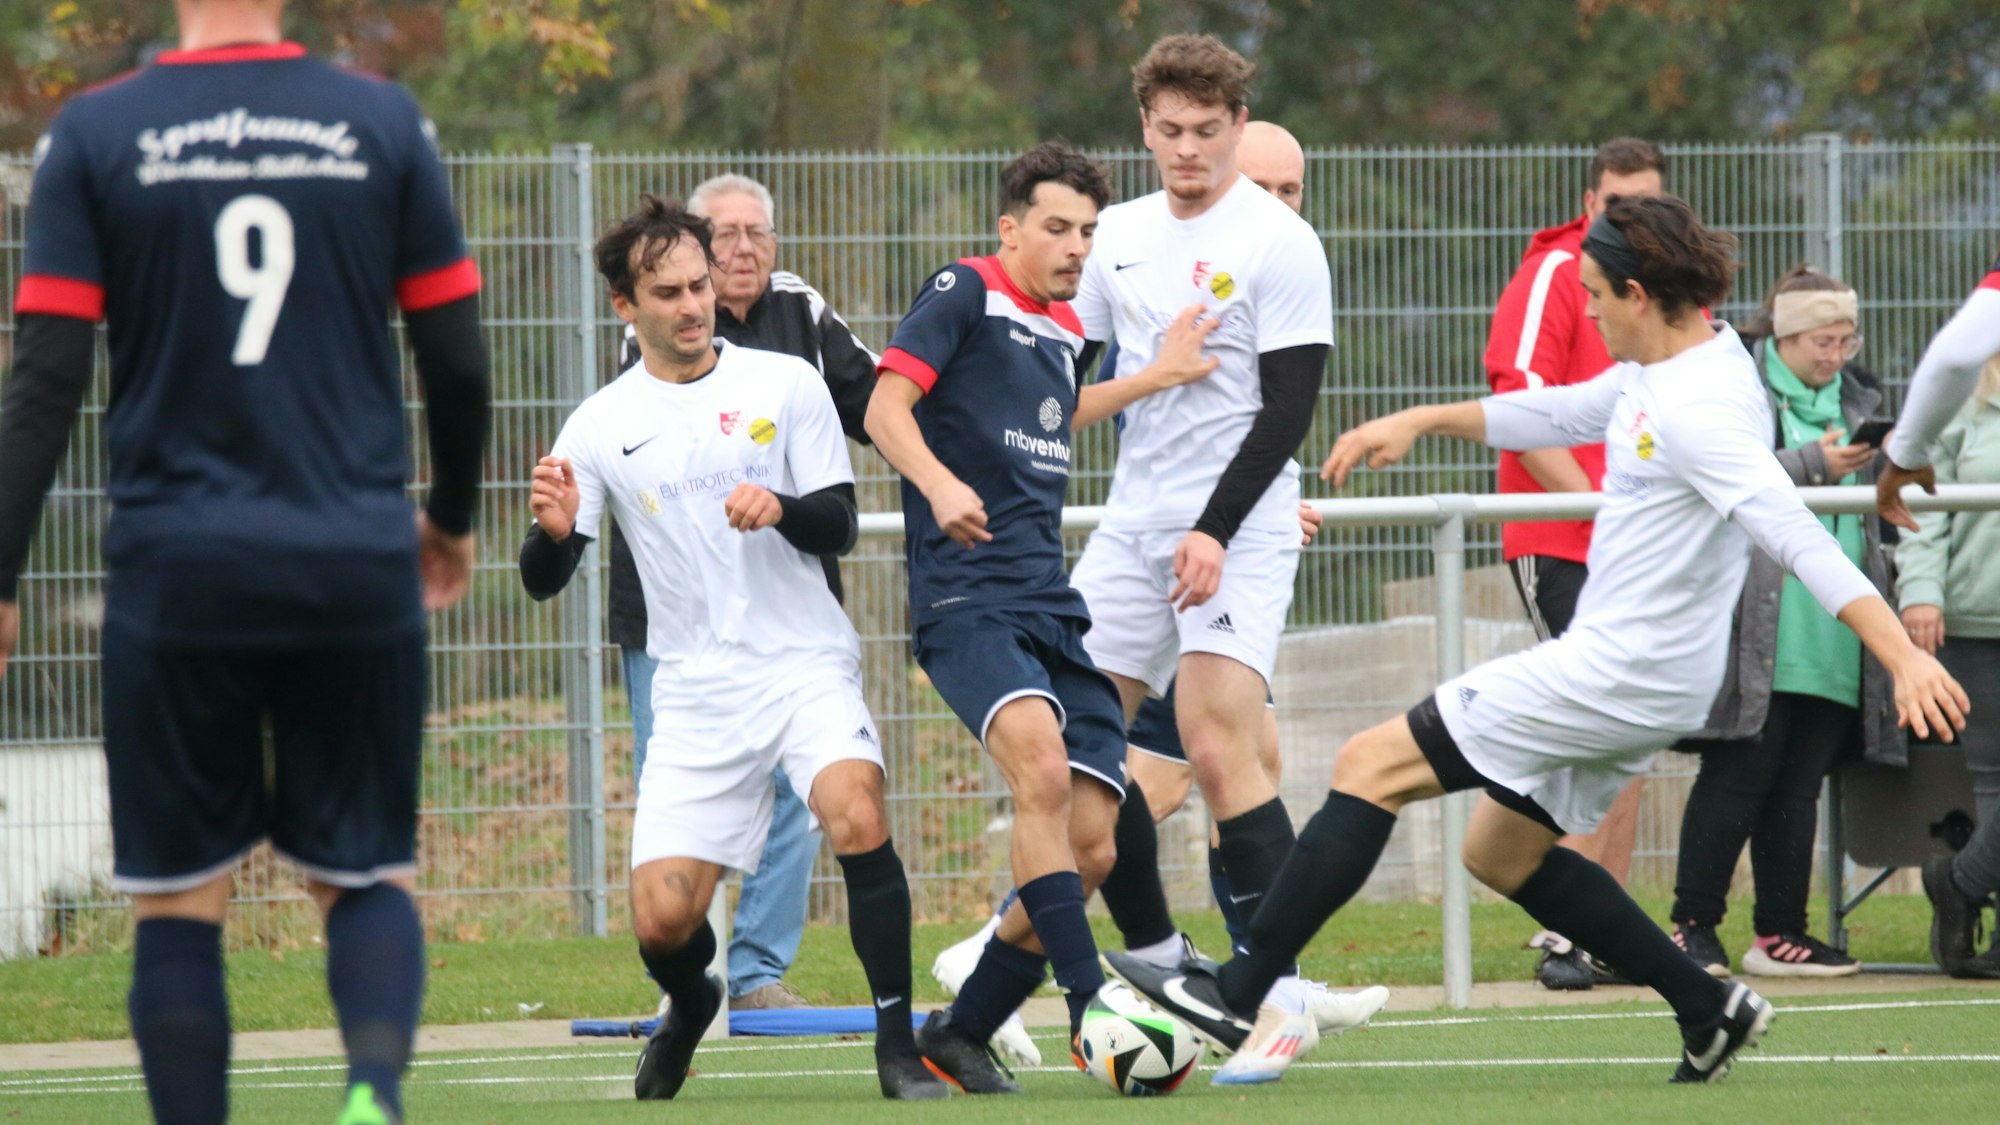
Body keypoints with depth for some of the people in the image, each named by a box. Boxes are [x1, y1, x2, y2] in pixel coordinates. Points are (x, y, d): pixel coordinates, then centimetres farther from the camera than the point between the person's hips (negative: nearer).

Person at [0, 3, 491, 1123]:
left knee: (179, 901, 8)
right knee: (367, 874, 10)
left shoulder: (94, 136, -1)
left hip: (177, 569, -1)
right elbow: (459, 360, 6)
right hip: (357, 568, 1)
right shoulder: (385, 122, 2)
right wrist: (453, 518, 23)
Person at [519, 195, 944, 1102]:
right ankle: (690, 1009, 30)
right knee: (661, 918, -8)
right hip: (695, 695, 1)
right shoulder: (601, 426, 4)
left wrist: (781, 508, -21)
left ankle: (898, 1043, -17)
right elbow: (543, 581, 3)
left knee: (859, 820, -30)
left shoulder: (785, 384, 3)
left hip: (805, 665, -1)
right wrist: (554, 527, -20)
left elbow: (838, 526, 1)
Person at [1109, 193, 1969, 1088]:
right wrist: (1421, 421, 22)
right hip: (1641, 678, 10)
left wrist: (1905, 657, -36)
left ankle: (1240, 994, -7)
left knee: (1370, 768, -7)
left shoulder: (1701, 410, -22)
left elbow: (1801, 541, -30)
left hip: (1614, 674, -10)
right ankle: (1708, 1009, 19)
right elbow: (1559, 415, 26)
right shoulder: (1659, 373, 9)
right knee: (1499, 853, 23)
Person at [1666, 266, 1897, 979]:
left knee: (1799, 784, 6)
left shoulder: (1857, 399, 19)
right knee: (1739, 774, -8)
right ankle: (1693, 925, -2)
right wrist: (1812, 464, -19)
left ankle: (1781, 934, 11)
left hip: (1832, 637, 6)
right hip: (1756, 627, -6)